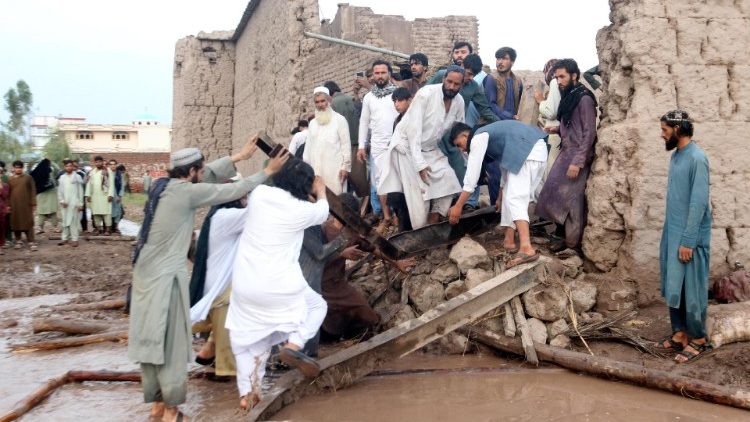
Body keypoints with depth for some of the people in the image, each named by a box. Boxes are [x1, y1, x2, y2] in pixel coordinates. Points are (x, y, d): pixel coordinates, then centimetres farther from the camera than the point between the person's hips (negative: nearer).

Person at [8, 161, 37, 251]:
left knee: (28, 223, -5)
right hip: (14, 205, 3)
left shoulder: (28, 178, 3)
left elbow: (33, 191, 1)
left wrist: (33, 203, -5)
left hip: (26, 205, -3)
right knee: (16, 223, 6)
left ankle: (31, 242, -6)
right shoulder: (10, 179, 9)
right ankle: (18, 241, 19)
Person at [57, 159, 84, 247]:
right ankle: (65, 238, 12)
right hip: (65, 203, 4)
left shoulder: (77, 177, 0)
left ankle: (74, 239, -3)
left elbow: (80, 191, -1)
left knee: (74, 220, -5)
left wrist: (80, 203, -5)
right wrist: (62, 201, -2)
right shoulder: (62, 177, 10)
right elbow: (59, 191, 10)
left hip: (74, 203, -4)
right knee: (65, 220, 6)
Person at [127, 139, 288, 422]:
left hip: (146, 273, 9)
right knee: (170, 342, 3)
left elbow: (210, 175, 17)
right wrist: (268, 172, 2)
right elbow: (233, 190, -9)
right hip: (166, 276, -9)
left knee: (151, 338, 14)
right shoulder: (186, 192, -16)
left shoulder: (163, 185, 7)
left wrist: (238, 157, 21)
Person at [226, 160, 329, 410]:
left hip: (244, 285, 5)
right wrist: (321, 193, 34)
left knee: (249, 339, 19)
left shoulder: (259, 194, -1)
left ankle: (247, 394, 21)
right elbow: (322, 212, 13)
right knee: (317, 305, 21)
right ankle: (293, 345, -1)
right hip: (277, 286, -4)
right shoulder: (302, 210, -11)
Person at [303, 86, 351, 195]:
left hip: (334, 169, -4)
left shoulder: (339, 120, 4)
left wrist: (346, 167, -7)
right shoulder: (313, 123, 19)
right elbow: (308, 146, 19)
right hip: (315, 169, 4)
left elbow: (346, 144, -1)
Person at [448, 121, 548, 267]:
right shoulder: (489, 137, 29)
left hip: (528, 152, -10)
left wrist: (458, 206, -3)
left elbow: (472, 173, -6)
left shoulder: (478, 138, 0)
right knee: (511, 196, 16)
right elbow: (508, 166, 37)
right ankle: (509, 241, 17)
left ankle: (526, 249, -28)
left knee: (515, 198, -14)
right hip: (537, 150, 10)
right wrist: (501, 197, 46)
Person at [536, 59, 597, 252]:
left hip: (577, 155, -8)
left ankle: (574, 242, 6)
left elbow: (589, 133, -17)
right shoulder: (568, 96, 13)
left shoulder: (584, 99, -13)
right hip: (566, 152, 8)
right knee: (556, 195, 8)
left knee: (571, 199, -4)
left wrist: (578, 162, -21)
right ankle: (566, 235, 19)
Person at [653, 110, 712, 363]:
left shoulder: (697, 158, -18)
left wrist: (688, 241, -21)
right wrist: (670, 234, 17)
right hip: (672, 233, 9)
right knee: (672, 287, 13)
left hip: (689, 237, -9)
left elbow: (699, 203, -21)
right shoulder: (676, 155, 9)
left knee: (691, 289, 1)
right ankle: (680, 334, 24)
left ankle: (698, 340, 13)